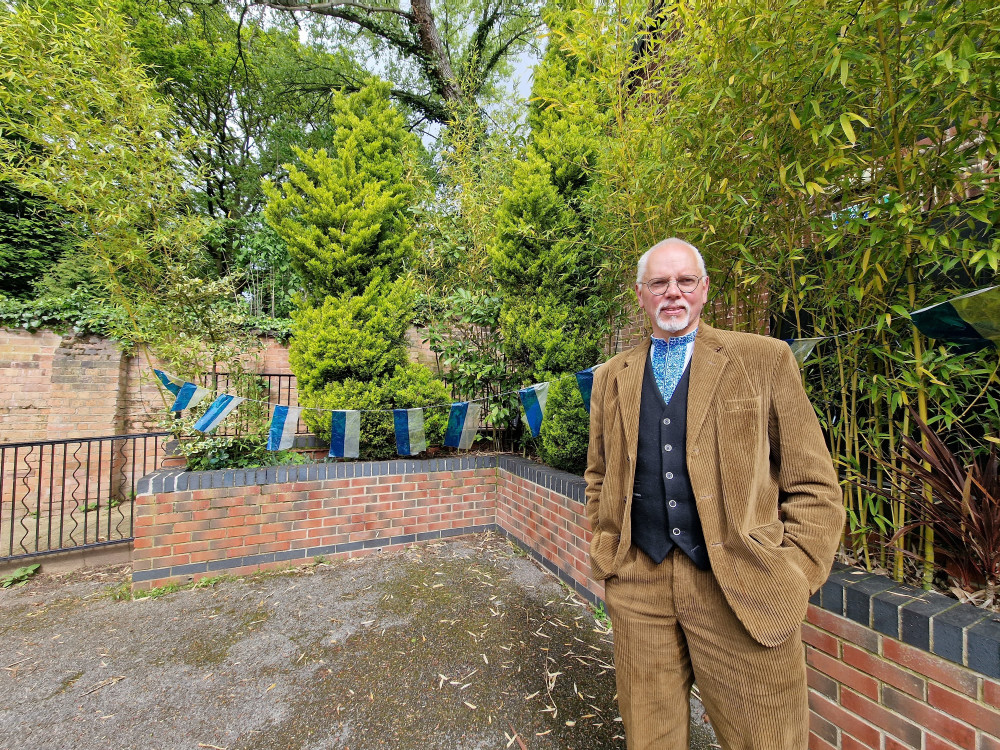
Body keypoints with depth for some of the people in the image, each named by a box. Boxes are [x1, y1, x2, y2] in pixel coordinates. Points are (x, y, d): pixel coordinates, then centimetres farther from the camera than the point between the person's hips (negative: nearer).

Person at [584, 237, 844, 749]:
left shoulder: (765, 359, -1)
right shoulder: (612, 376, 7)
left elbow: (813, 486, -1)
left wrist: (789, 580, -6)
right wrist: (607, 556, 8)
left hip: (740, 590, -2)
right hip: (637, 586, 3)